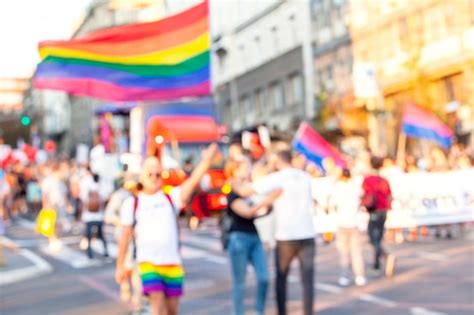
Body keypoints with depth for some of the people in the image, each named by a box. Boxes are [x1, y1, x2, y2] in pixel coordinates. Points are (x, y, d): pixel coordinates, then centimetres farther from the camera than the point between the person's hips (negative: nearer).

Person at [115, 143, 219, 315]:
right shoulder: (132, 203, 6)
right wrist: (120, 266, 9)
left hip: (173, 264, 2)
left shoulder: (171, 198, 7)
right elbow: (125, 236, 9)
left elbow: (194, 180, -7)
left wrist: (207, 159, -22)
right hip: (148, 263, -2)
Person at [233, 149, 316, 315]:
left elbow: (245, 191, -8)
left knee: (281, 279, 12)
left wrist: (233, 185, 13)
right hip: (307, 234, 3)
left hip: (286, 236, -3)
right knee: (307, 279, 2)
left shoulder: (276, 178, -5)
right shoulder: (305, 177, 11)